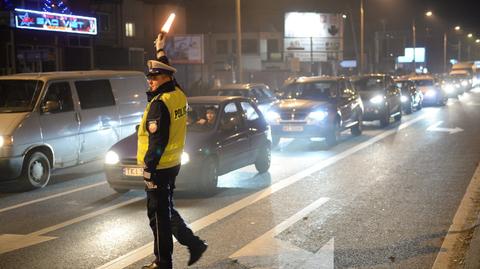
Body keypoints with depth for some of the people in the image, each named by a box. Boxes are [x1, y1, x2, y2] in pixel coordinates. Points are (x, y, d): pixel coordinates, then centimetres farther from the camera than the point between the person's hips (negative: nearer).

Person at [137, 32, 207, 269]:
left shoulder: (159, 103, -19)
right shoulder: (178, 94, 5)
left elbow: (157, 141, -23)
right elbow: (164, 71, 27)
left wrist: (149, 168, -20)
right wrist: (160, 50, 38)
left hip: (159, 167, -9)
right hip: (172, 163, 9)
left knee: (159, 214, 1)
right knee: (166, 210, 20)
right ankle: (194, 243, 21)